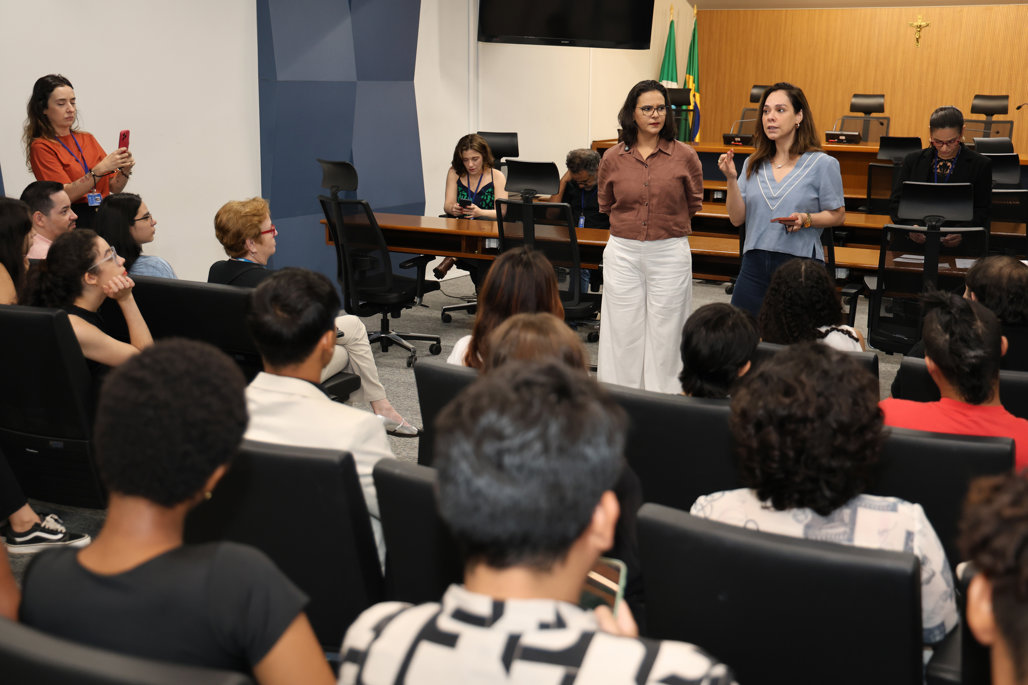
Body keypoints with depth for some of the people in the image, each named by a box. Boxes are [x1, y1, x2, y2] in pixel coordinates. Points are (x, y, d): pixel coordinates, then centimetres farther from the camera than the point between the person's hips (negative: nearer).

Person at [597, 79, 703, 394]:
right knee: (622, 333, 6)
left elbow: (694, 204, 13)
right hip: (623, 253, 1)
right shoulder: (613, 159, 2)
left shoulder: (684, 156, -3)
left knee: (665, 333, 4)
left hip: (670, 253, -1)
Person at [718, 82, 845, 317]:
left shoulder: (822, 164, -2)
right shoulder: (753, 164, 9)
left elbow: (838, 215, 2)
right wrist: (731, 179, -7)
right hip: (755, 264, 4)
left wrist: (806, 219, -16)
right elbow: (737, 218, 5)